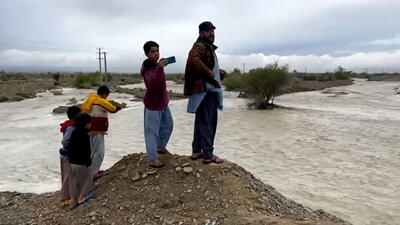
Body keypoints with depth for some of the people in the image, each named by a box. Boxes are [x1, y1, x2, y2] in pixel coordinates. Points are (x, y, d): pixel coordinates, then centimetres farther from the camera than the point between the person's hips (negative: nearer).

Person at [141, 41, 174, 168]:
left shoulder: (157, 65, 8)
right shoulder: (148, 69, -21)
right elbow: (152, 84, -42)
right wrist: (159, 68, -53)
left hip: (163, 102, 9)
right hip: (152, 104, -9)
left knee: (168, 125, 20)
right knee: (152, 131, -4)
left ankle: (160, 147, 39)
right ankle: (152, 159, 2)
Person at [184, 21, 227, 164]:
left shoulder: (209, 47, 24)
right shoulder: (200, 46, -10)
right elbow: (194, 59, -32)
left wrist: (219, 73, 14)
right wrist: (208, 72, -26)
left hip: (209, 89, 11)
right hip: (205, 90, -11)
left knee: (201, 121, 14)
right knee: (208, 121, -7)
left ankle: (196, 151, 23)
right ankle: (208, 154, -1)